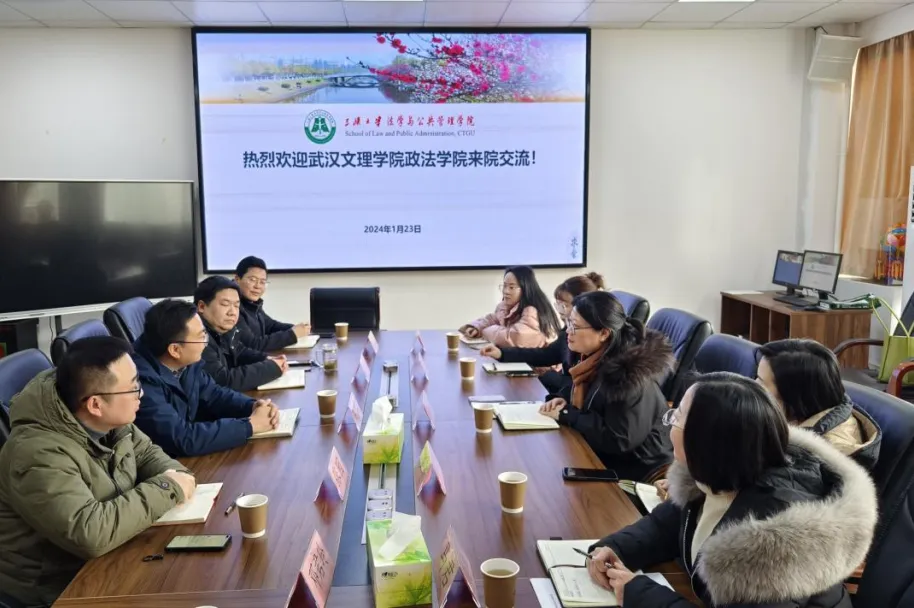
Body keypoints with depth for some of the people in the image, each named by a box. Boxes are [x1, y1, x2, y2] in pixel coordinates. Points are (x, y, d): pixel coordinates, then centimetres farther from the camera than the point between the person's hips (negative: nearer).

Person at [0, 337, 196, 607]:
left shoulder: (108, 421, -6)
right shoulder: (41, 455, -30)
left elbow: (146, 453, 9)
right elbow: (90, 534, -38)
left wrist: (175, 476, -12)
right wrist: (166, 488, -27)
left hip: (103, 559, 7)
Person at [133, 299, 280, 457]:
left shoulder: (185, 361, -5)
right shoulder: (143, 380, -29)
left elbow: (213, 394, 10)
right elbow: (182, 439, -31)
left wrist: (253, 406, -9)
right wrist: (250, 424, -24)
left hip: (188, 457, 7)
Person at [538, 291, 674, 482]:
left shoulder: (628, 375, -27)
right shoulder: (597, 358, -2)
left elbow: (618, 441, -27)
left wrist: (566, 415, -21)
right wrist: (565, 402, -5)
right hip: (605, 454, 8)